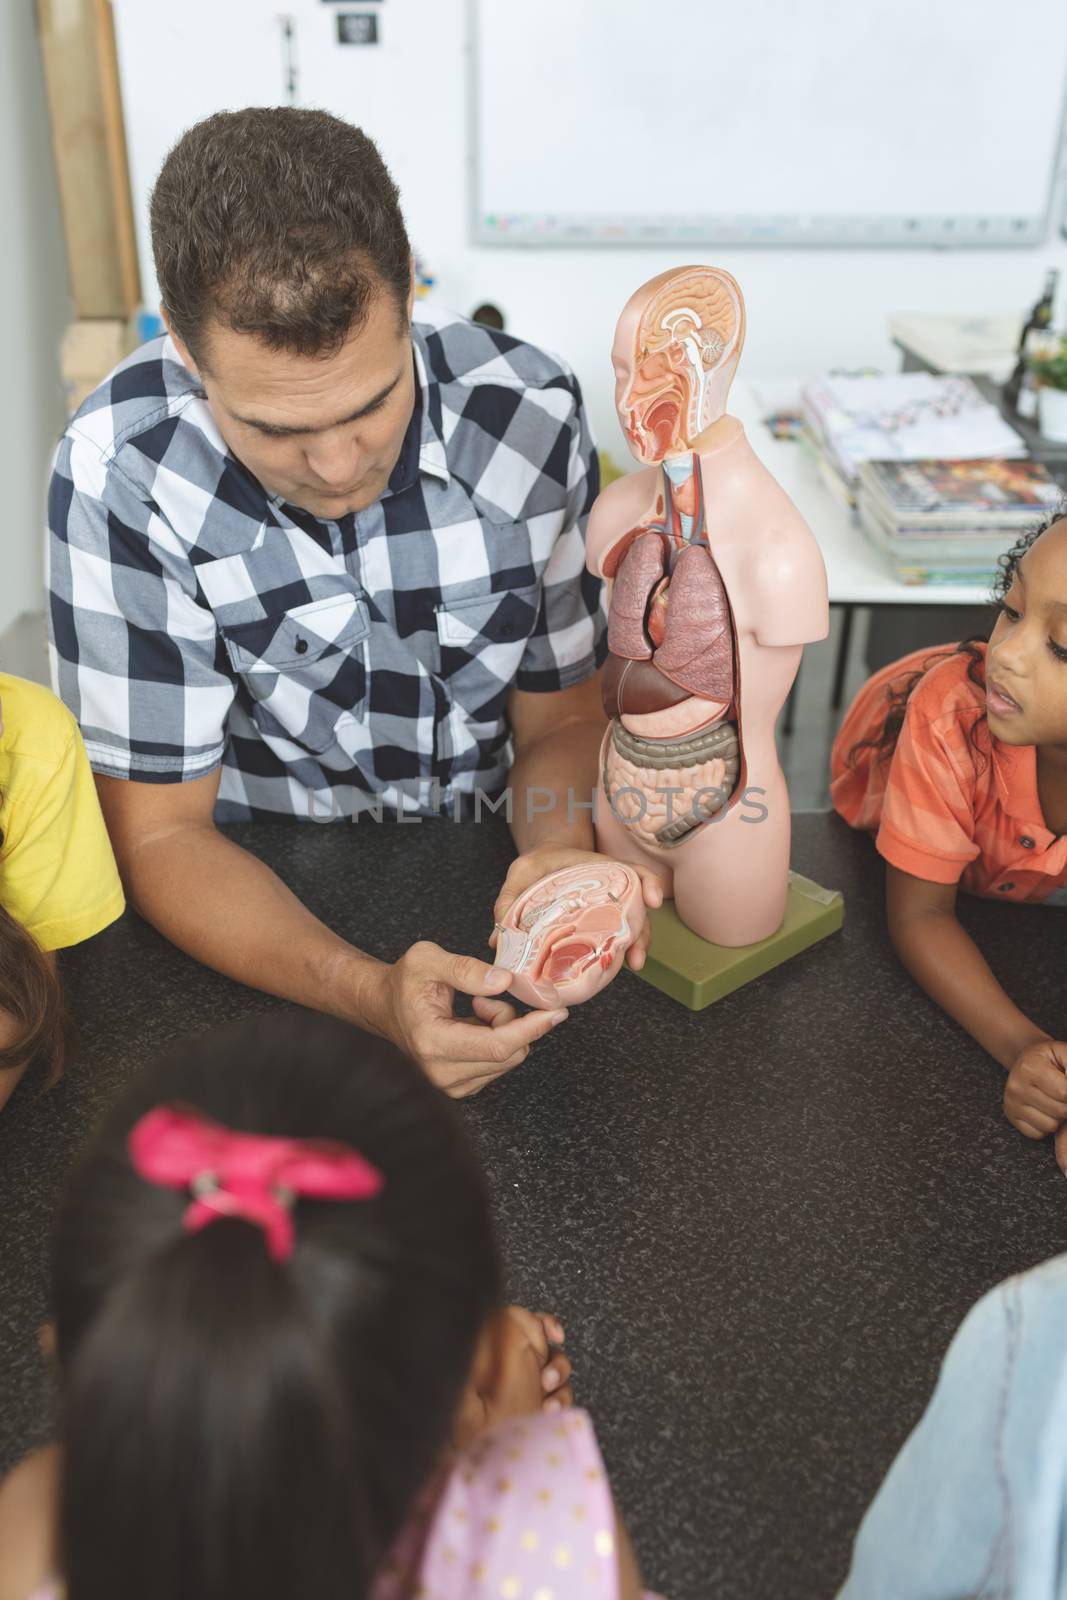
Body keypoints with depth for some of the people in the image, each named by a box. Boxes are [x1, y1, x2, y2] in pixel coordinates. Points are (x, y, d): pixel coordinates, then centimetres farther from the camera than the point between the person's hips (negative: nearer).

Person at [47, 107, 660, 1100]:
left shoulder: (527, 414, -14)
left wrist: (562, 857, -25)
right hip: (266, 894, -1)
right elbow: (156, 830, -16)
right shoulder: (121, 475, -21)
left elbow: (561, 718, -2)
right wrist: (368, 996, -33)